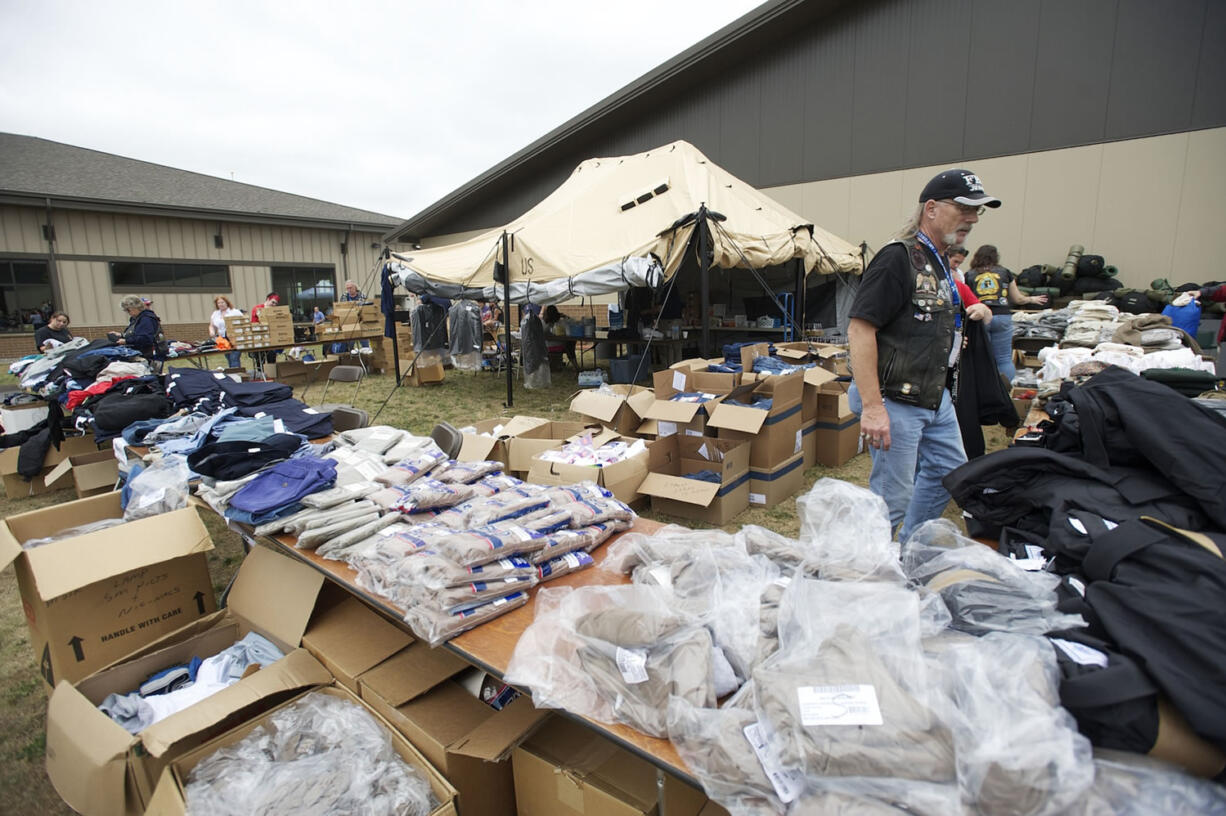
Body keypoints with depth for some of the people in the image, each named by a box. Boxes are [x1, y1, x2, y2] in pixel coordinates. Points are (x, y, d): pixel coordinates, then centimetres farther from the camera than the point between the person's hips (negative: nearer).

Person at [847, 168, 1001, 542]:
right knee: (893, 497, -3)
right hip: (896, 400, -10)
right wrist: (872, 407, -28)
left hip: (937, 398, 10)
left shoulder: (940, 263, 14)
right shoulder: (898, 258, -16)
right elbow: (860, 329, -24)